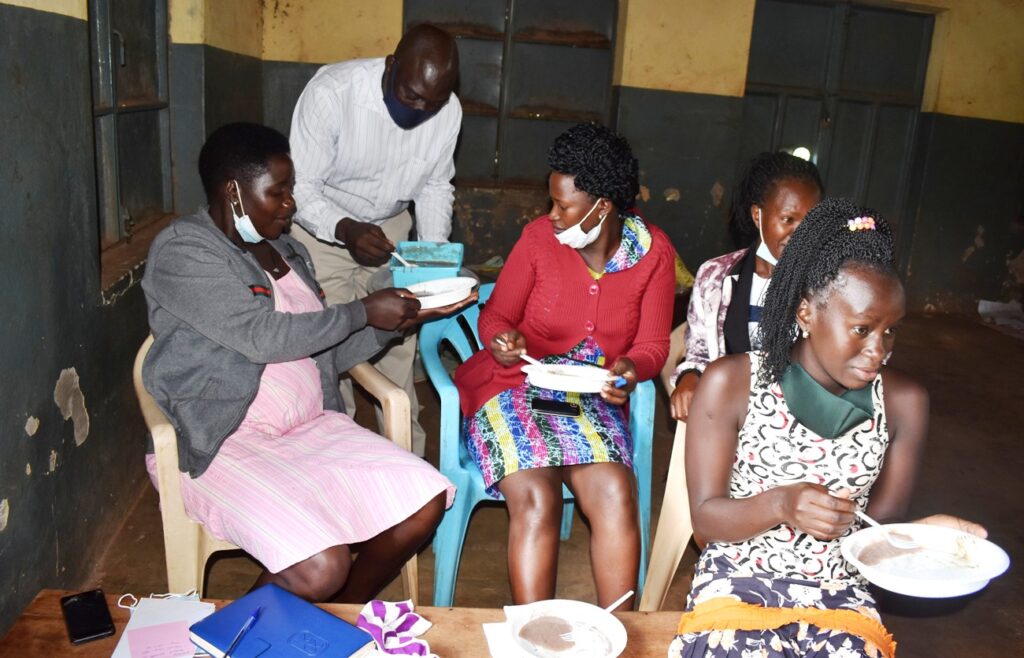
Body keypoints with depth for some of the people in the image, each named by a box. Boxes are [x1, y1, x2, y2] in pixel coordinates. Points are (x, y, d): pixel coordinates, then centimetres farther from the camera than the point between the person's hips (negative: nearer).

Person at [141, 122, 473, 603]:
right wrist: (364, 312, -13)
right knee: (320, 569, -27)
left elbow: (328, 352, 14)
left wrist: (399, 319, 1)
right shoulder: (182, 252, -9)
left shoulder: (287, 251, 14)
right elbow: (263, 337, -20)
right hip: (220, 442, -7)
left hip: (307, 427, 8)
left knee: (425, 501, -10)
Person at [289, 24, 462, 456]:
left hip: (390, 228, 4)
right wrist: (346, 230, -41)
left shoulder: (449, 111, -15)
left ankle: (407, 457, 18)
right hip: (322, 225, -3)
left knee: (399, 341, 5)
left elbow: (435, 186, 0)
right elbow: (300, 186, -23)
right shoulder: (331, 92, -29)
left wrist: (434, 249, -15)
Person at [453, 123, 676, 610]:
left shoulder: (653, 253, -1)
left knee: (616, 495, -25)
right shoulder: (539, 237, -5)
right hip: (516, 387, -1)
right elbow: (495, 315, 4)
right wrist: (502, 340, -20)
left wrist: (630, 368, -21)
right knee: (536, 499, -26)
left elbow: (652, 345, 2)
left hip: (591, 398, 2)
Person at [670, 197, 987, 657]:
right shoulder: (730, 384, -9)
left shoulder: (904, 402, -1)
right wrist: (780, 504, -25)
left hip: (840, 590, 3)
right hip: (739, 579, -2)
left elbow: (880, 524, 5)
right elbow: (705, 518, -7)